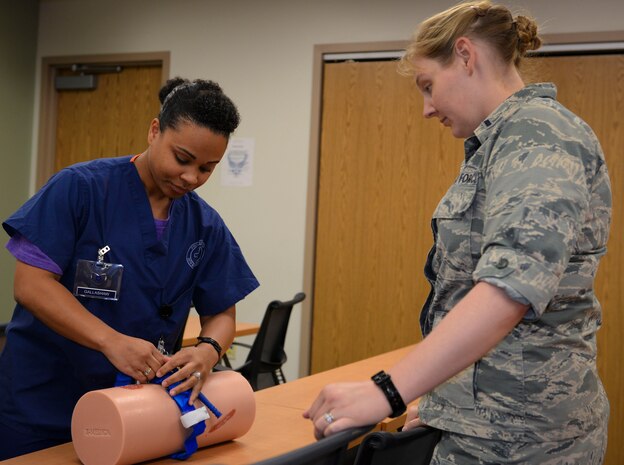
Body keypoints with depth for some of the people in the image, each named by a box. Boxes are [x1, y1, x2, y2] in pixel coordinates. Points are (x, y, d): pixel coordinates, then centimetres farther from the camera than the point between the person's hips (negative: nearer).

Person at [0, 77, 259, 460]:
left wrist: (208, 351, -21)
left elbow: (221, 314, 3)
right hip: (40, 402, -3)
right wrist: (113, 341, -29)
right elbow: (31, 284, -18)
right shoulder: (80, 188, -14)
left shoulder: (206, 227, -1)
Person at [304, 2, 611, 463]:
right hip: (503, 415, 9)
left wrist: (388, 390, -34)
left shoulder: (535, 131, -15)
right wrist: (443, 399, 21)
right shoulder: (510, 137, 16)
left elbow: (514, 283, -29)